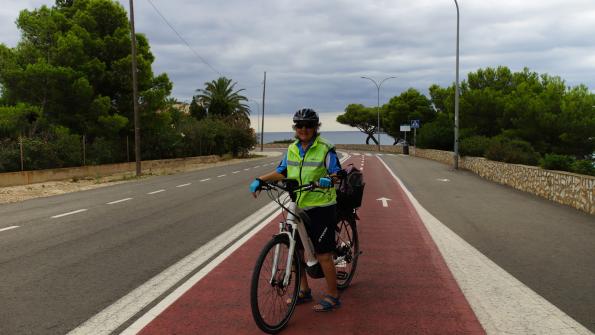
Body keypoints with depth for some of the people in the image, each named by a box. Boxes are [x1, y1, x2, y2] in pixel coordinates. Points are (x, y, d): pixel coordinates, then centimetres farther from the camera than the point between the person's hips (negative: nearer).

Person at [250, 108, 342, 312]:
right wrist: (260, 179, 0)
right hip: (297, 207, 7)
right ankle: (304, 291, 30)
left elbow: (337, 173, -12)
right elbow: (282, 172, 13)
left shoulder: (325, 148, -9)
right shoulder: (292, 149, 9)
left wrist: (329, 179, -35)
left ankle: (332, 296, 12)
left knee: (323, 254, -3)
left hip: (321, 208, -6)